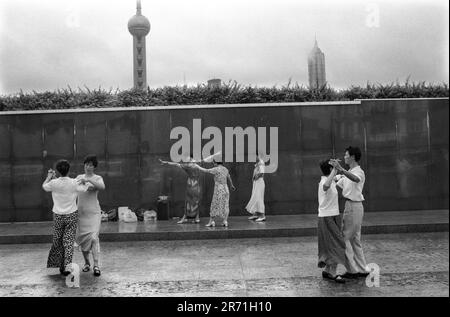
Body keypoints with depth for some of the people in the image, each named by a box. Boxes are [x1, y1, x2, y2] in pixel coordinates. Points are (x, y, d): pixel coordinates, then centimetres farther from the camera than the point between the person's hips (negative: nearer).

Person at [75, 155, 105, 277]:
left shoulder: (98, 178, -5)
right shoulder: (79, 177, 10)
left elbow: (102, 187, -26)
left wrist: (88, 180, -37)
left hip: (94, 213, -4)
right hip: (81, 212, 4)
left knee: (93, 237, -15)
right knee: (83, 238, 7)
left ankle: (96, 266, -12)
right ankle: (86, 262, 24)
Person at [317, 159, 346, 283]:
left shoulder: (331, 181, 12)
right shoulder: (324, 182, -20)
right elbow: (326, 186, -46)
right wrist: (335, 170, -44)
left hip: (333, 217, 10)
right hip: (327, 218, -10)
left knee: (332, 245, 14)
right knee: (336, 245, -9)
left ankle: (327, 270, 23)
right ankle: (333, 273, -4)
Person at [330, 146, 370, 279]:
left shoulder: (359, 172, -13)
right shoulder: (348, 173, 17)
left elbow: (356, 179, -38)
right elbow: (337, 185, 22)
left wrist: (341, 169, -49)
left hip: (354, 207, -10)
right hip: (350, 206, 10)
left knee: (345, 238, -5)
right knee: (354, 240, 13)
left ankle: (352, 270, 2)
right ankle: (362, 269, 20)